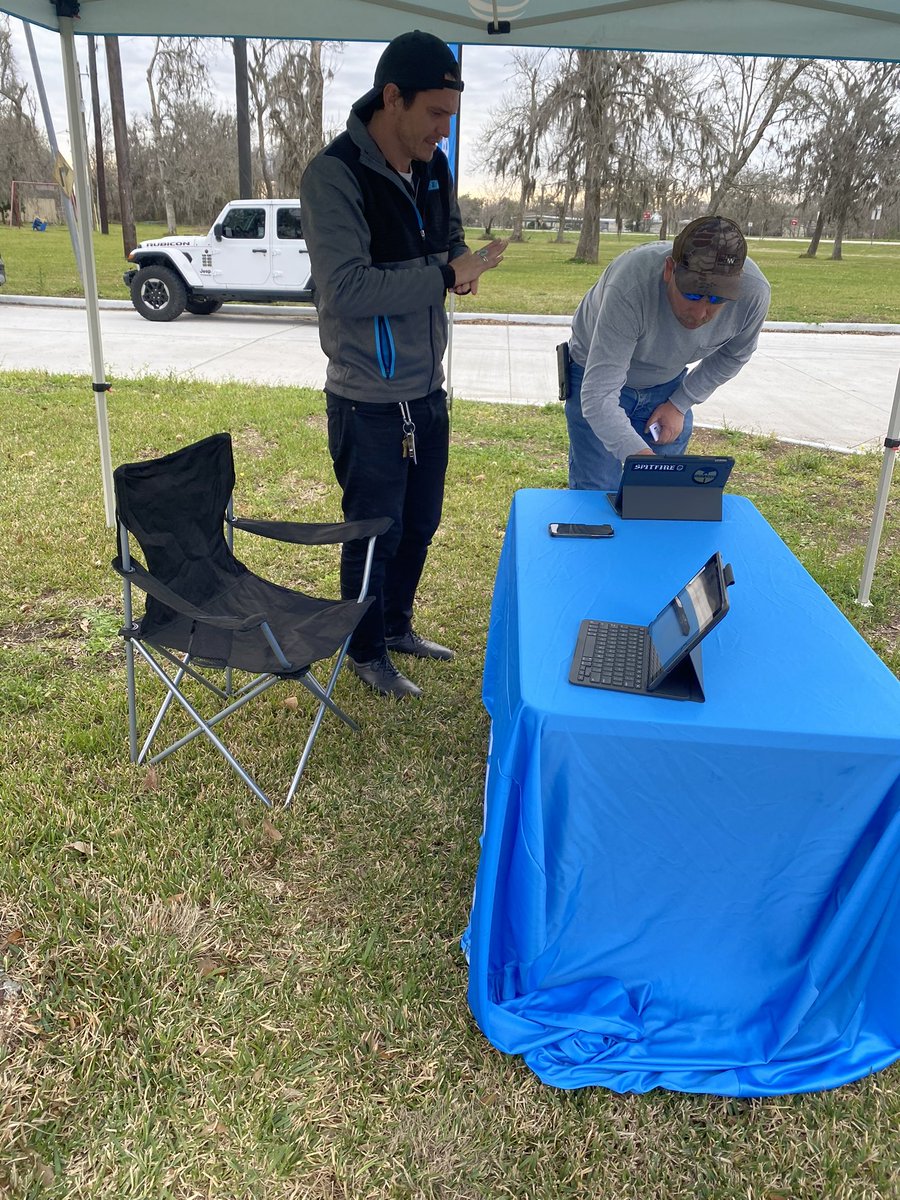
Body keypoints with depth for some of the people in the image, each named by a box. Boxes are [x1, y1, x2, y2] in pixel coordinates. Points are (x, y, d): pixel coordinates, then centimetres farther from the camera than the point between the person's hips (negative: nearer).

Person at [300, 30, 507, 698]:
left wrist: (463, 263, -4)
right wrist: (445, 273, -25)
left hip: (428, 391, 8)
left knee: (420, 524, 19)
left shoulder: (433, 167, 6)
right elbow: (345, 289, -27)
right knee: (375, 536, 6)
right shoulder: (333, 177, -18)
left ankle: (398, 626, 42)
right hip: (369, 403, -7)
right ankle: (368, 655, 29)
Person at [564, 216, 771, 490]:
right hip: (598, 373, -3)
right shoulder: (631, 285, -39)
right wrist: (639, 453, -55)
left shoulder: (754, 292, -25)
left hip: (668, 383, 4)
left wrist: (680, 404, -6)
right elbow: (598, 395, -42)